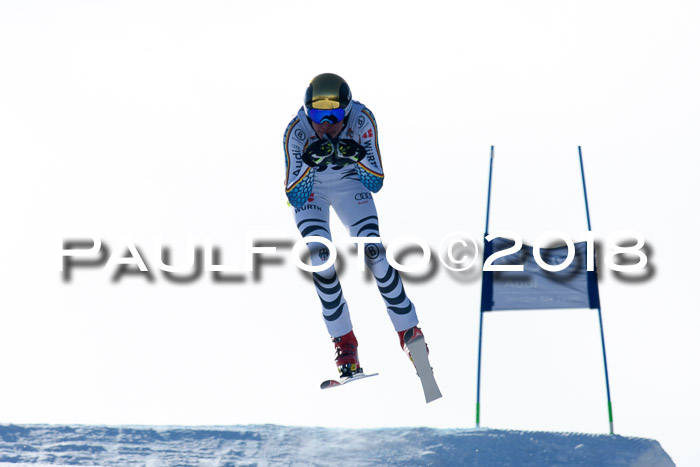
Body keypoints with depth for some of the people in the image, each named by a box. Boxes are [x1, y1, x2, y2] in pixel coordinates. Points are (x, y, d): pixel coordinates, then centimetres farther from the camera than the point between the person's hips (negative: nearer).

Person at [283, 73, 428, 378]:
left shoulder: (362, 120, -30)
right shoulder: (297, 132, -32)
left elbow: (375, 183, -23)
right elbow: (296, 197, -30)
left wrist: (357, 157, -42)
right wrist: (310, 162, -47)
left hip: (348, 183, 1)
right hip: (308, 188, 0)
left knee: (372, 249, -17)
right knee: (320, 256, -19)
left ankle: (409, 330, -4)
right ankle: (344, 340, -3)